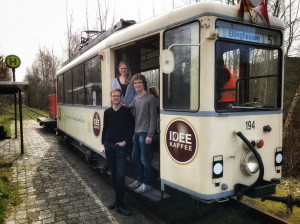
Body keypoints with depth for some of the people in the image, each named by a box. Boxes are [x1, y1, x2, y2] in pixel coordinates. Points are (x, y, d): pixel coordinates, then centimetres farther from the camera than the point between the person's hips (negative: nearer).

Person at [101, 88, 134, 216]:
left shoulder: (126, 111, -2)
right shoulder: (107, 112, 8)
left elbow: (131, 129, 0)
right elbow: (105, 129, 13)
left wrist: (125, 141, -9)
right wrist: (103, 144, 6)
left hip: (121, 146, -3)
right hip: (109, 146, 3)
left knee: (120, 175, -7)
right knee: (113, 174, 11)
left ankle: (119, 204, 3)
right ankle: (118, 199, 26)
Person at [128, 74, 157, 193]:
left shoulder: (150, 98, -8)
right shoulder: (136, 98, 13)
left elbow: (153, 118, -12)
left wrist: (150, 135, -16)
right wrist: (133, 133, 14)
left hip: (145, 133, -7)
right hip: (136, 133, 8)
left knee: (145, 160, -1)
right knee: (135, 157, 15)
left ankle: (147, 184, 14)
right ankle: (140, 180, 31)